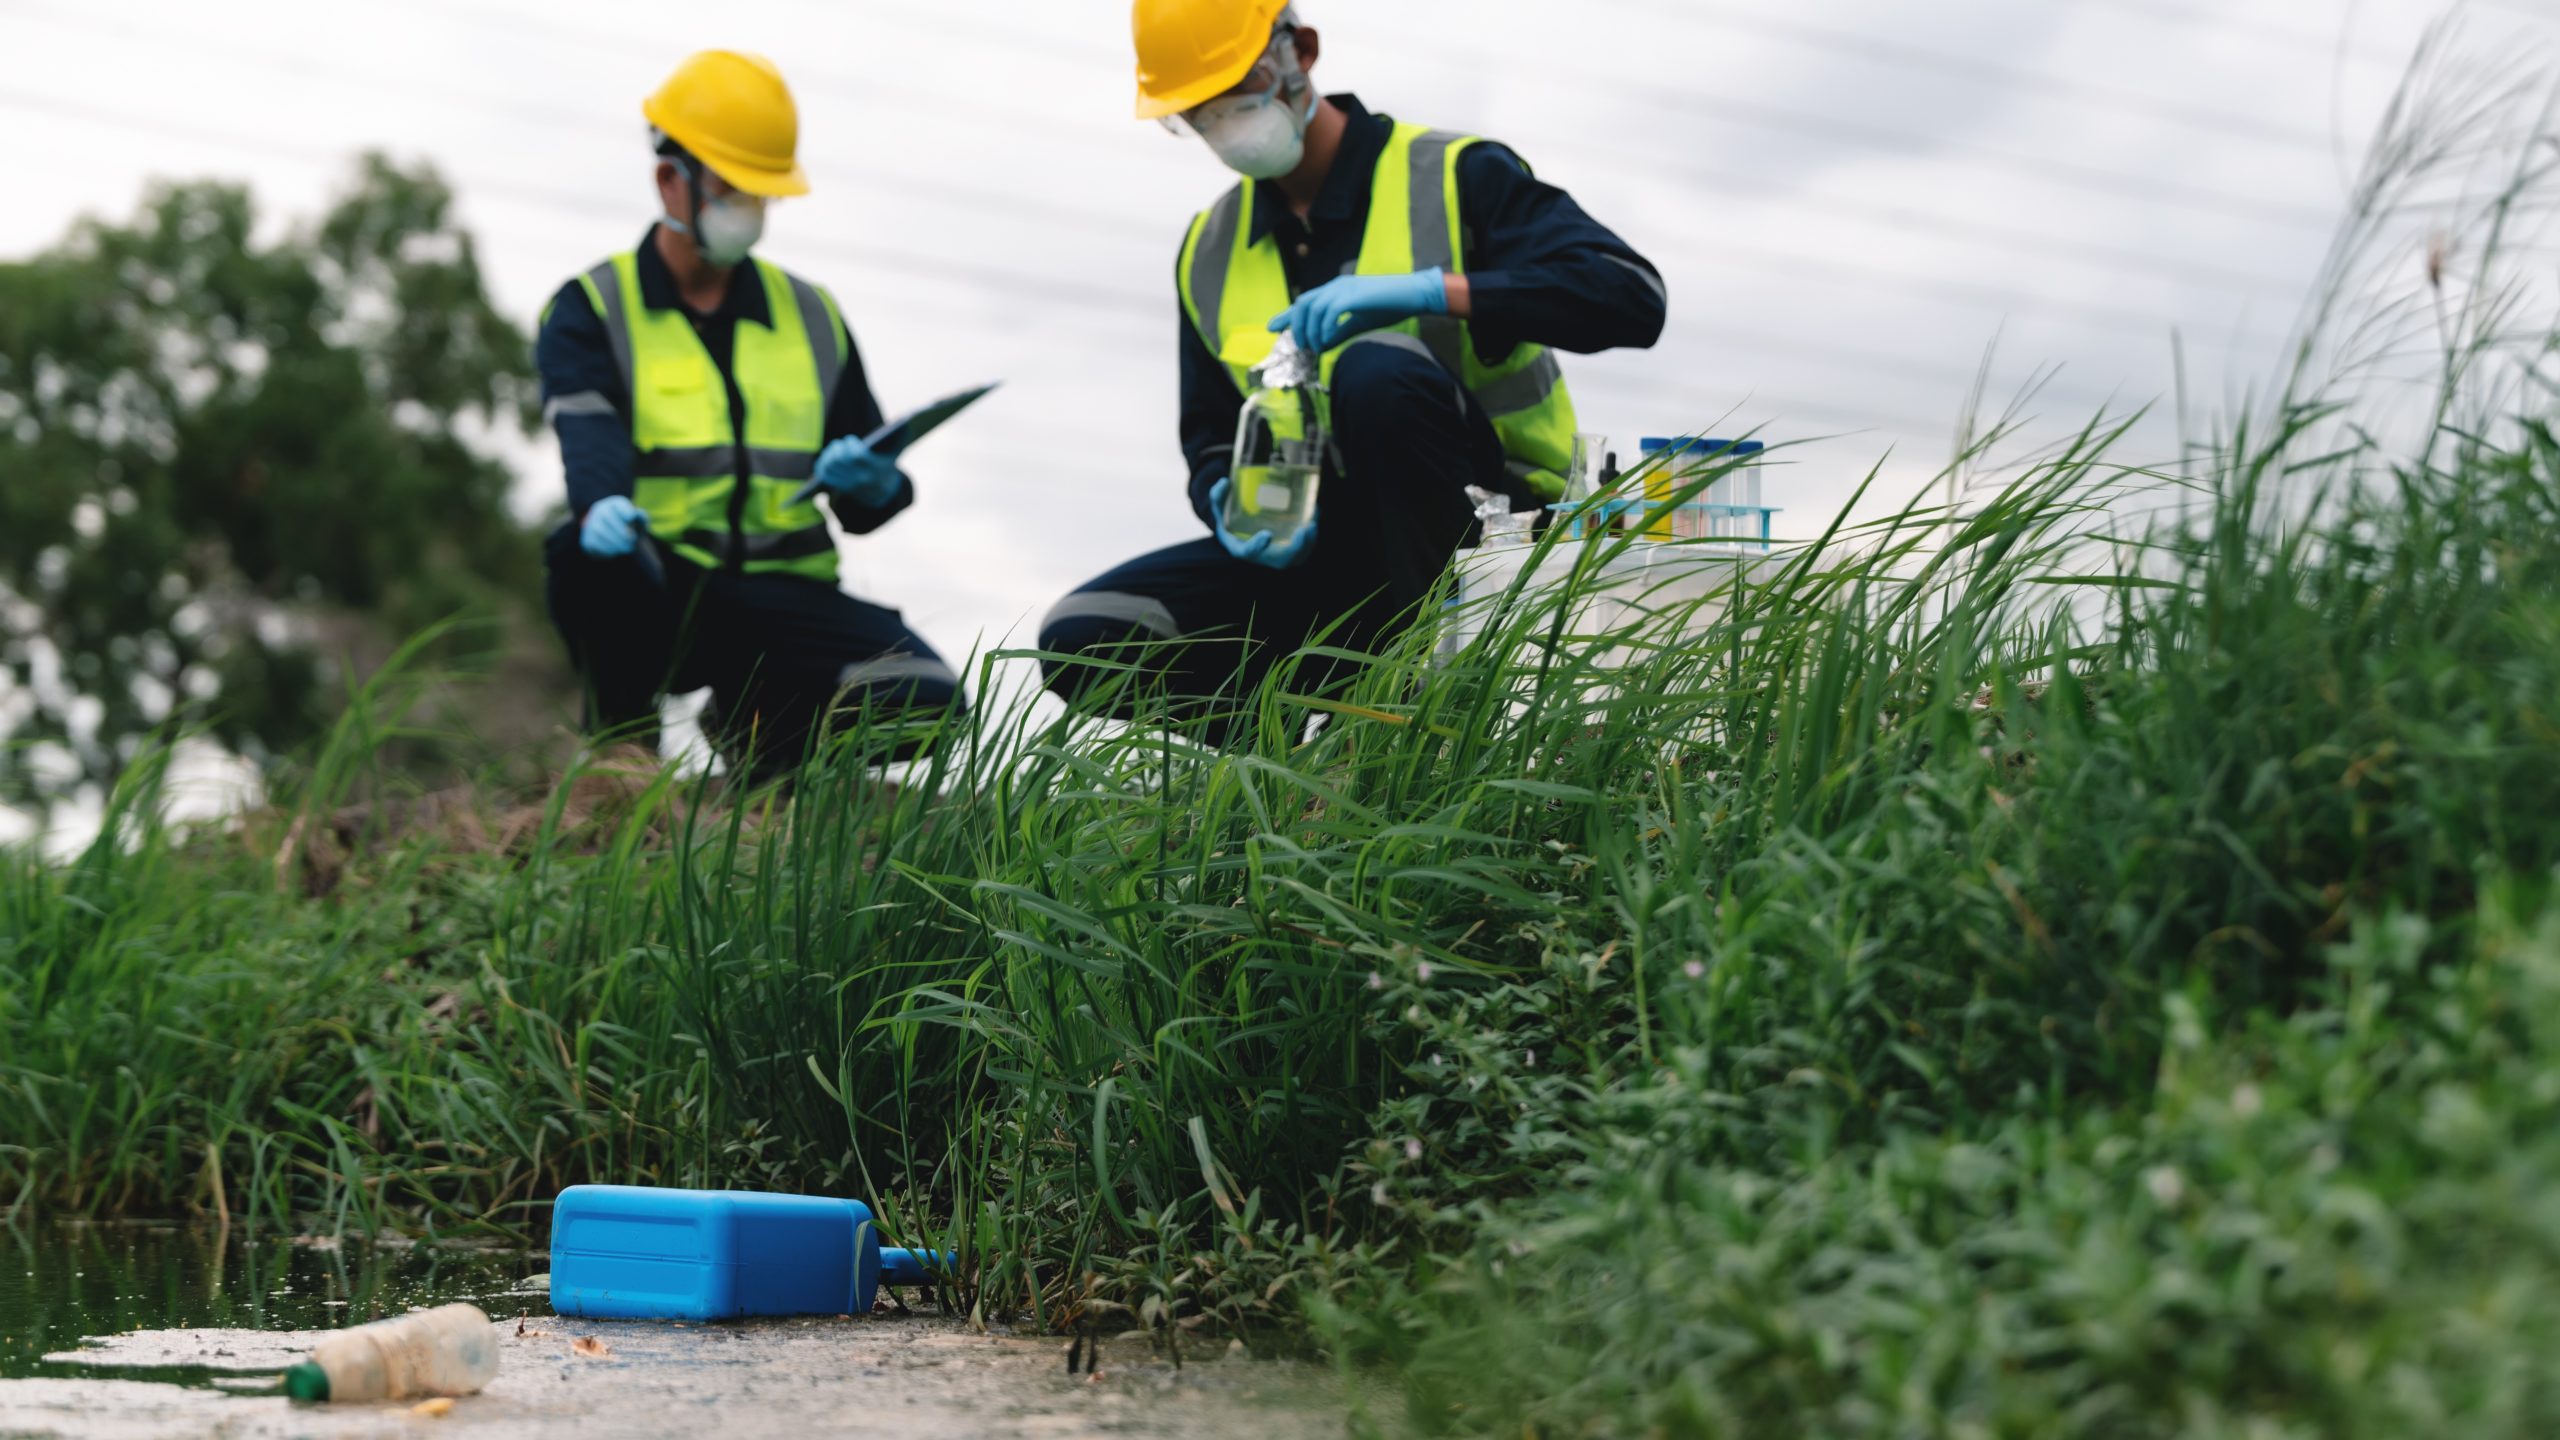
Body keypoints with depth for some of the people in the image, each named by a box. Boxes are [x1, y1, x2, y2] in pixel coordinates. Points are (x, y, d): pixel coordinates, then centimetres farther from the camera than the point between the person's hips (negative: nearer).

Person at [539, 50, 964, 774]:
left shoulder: (811, 317, 19)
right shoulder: (592, 310, 7)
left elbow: (866, 505, 18)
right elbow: (587, 426, -17)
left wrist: (870, 483, -8)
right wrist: (603, 500, -41)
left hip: (780, 595, 3)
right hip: (653, 595, -3)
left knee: (927, 699, -22)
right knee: (593, 549, -39)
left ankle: (758, 736, 11)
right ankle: (622, 752, -10)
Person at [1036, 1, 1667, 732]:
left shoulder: (1452, 176, -6)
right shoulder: (1210, 250, 11)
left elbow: (1631, 296, -19)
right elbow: (1210, 433, 20)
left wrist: (1428, 291, -30)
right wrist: (1227, 500, -6)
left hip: (1476, 533, -5)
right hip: (1324, 549, 5)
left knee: (1376, 367, -35)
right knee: (1082, 640, -16)